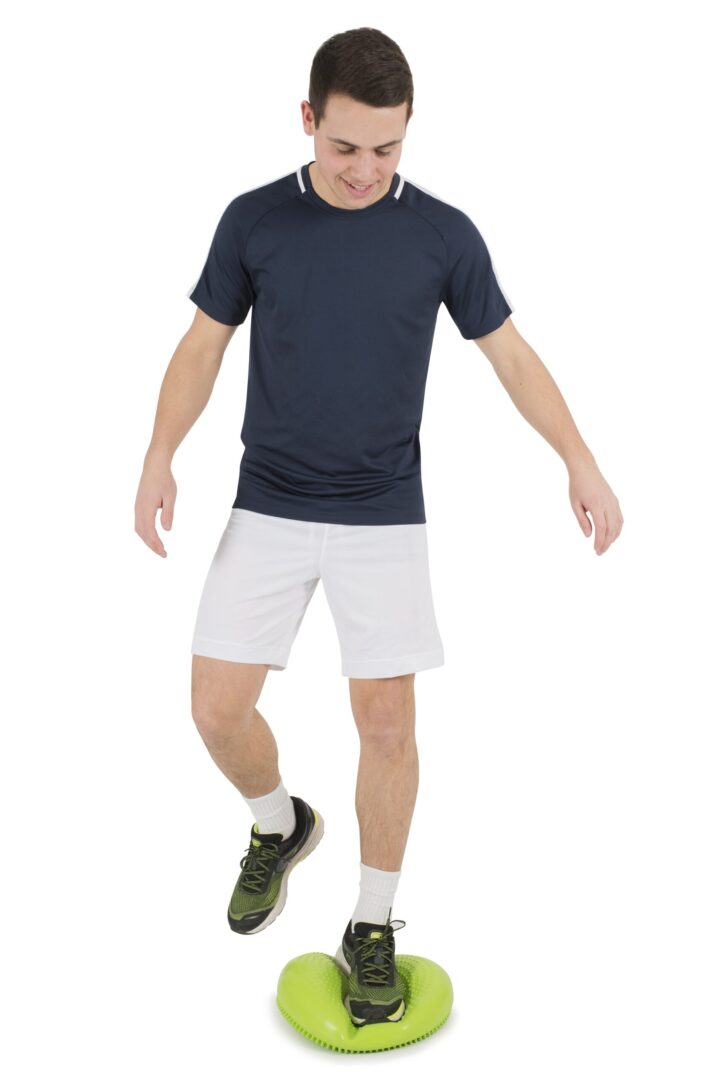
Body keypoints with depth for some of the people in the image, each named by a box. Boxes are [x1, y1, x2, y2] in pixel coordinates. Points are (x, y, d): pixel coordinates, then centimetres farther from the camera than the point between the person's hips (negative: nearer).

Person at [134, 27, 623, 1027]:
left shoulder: (444, 232, -2)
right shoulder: (253, 219, 0)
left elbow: (511, 353, 4)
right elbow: (203, 346, 5)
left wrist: (581, 463, -6)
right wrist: (160, 458, -8)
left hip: (384, 516, -1)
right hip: (267, 508, 2)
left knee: (387, 723, -1)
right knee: (218, 706, -1)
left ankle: (373, 928, 20)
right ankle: (280, 823, 32)